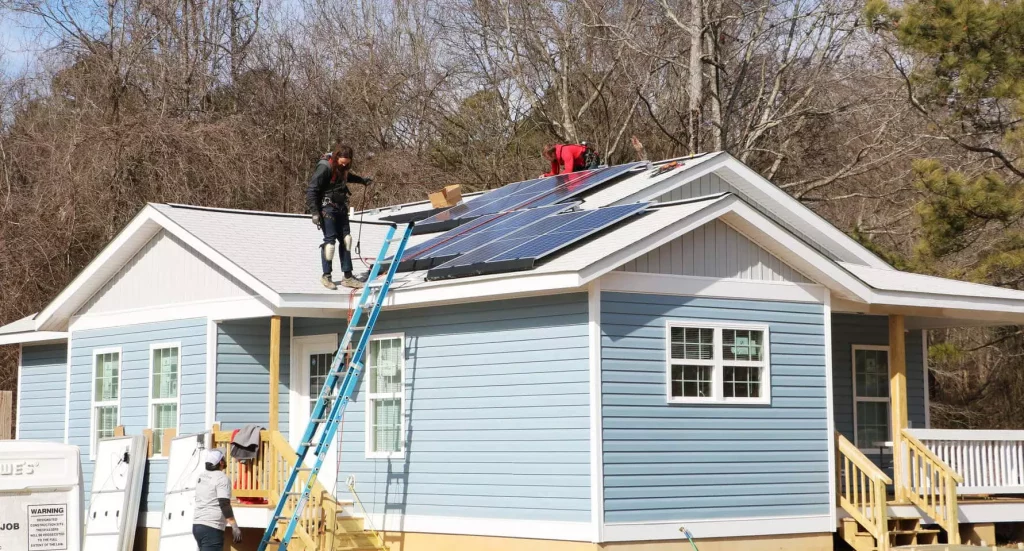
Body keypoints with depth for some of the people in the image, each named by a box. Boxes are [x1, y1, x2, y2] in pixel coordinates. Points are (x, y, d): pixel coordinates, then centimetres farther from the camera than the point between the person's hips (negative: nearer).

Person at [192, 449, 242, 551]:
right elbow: (225, 505, -20)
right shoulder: (222, 478, -11)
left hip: (197, 525, 9)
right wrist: (234, 527, -21)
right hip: (212, 528, -9)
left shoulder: (202, 476, 14)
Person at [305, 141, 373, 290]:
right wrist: (314, 212, -25)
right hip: (327, 209, -8)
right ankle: (326, 276, 5)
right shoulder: (324, 168, -20)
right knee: (330, 239, -8)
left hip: (340, 208, 8)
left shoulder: (342, 168, 4)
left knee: (346, 239, 5)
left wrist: (362, 180, 44)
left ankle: (348, 276, 9)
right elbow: (311, 190, -20)